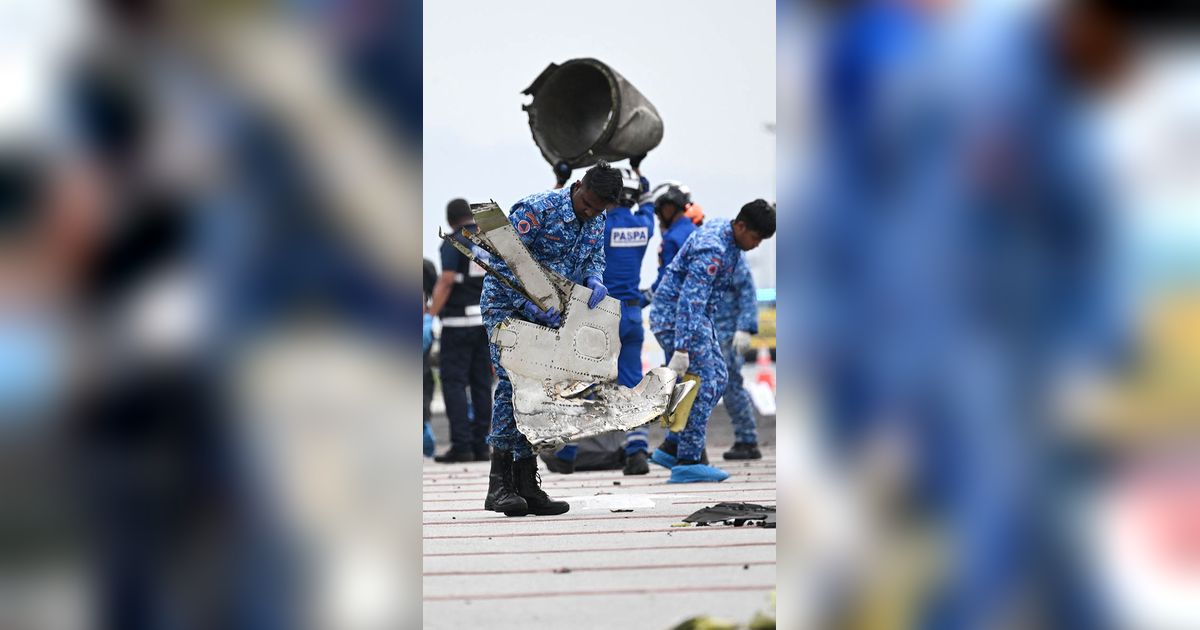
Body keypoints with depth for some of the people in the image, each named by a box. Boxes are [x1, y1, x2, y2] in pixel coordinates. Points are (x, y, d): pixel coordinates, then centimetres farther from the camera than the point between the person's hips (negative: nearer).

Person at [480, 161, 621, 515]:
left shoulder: (596, 222, 2)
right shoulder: (536, 210, -21)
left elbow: (595, 257, 11)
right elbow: (502, 260, -23)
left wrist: (594, 280, -13)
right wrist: (529, 305, -30)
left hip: (546, 314, 7)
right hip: (506, 305, -7)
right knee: (512, 382, -19)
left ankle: (526, 485, 7)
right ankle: (499, 483, -19)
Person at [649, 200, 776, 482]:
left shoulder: (722, 230, 6)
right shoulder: (713, 250, -26)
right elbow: (690, 300, -32)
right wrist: (681, 349, -36)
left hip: (697, 316, 10)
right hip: (675, 317, -10)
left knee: (718, 377, 11)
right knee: (703, 385, -11)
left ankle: (671, 448, 15)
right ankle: (687, 462, -7)